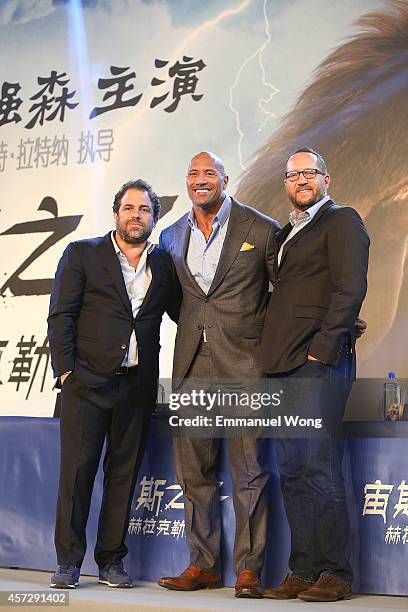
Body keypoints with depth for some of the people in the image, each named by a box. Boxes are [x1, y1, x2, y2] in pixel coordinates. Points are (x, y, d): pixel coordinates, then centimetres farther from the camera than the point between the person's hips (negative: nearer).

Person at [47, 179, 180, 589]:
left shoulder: (163, 265, 12)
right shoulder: (82, 254, 4)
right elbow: (60, 316, -1)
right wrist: (65, 370, -8)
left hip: (137, 386, 3)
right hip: (88, 381, -3)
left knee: (124, 472, 6)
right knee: (78, 468, -4)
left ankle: (111, 559, 14)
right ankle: (69, 561, 3)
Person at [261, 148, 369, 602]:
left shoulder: (342, 220, 0)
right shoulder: (288, 233, 24)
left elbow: (351, 287, -11)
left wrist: (322, 347, -17)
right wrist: (274, 355, 12)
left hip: (319, 361, -8)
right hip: (284, 367, 8)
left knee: (319, 468, -10)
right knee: (292, 472, 6)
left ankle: (335, 575, -3)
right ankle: (304, 572, 11)